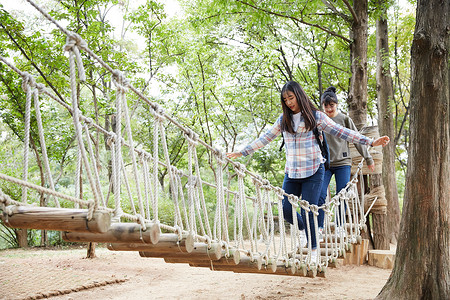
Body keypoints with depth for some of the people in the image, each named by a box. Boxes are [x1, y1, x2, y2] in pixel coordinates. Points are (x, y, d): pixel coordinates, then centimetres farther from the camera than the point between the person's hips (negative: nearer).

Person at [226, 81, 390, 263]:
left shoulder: (316, 116, 0)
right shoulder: (283, 120, 11)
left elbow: (340, 132, -2)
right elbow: (265, 139, 17)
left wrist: (371, 142, -8)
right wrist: (241, 153, 17)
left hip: (313, 172, -4)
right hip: (291, 173, 4)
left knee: (308, 212, -7)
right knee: (286, 210, -1)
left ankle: (313, 250, 11)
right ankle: (304, 230, 30)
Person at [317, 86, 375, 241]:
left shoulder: (345, 119, 4)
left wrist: (368, 159, 11)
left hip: (342, 163, 0)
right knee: (320, 195, -9)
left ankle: (339, 225, 15)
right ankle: (319, 228, -2)